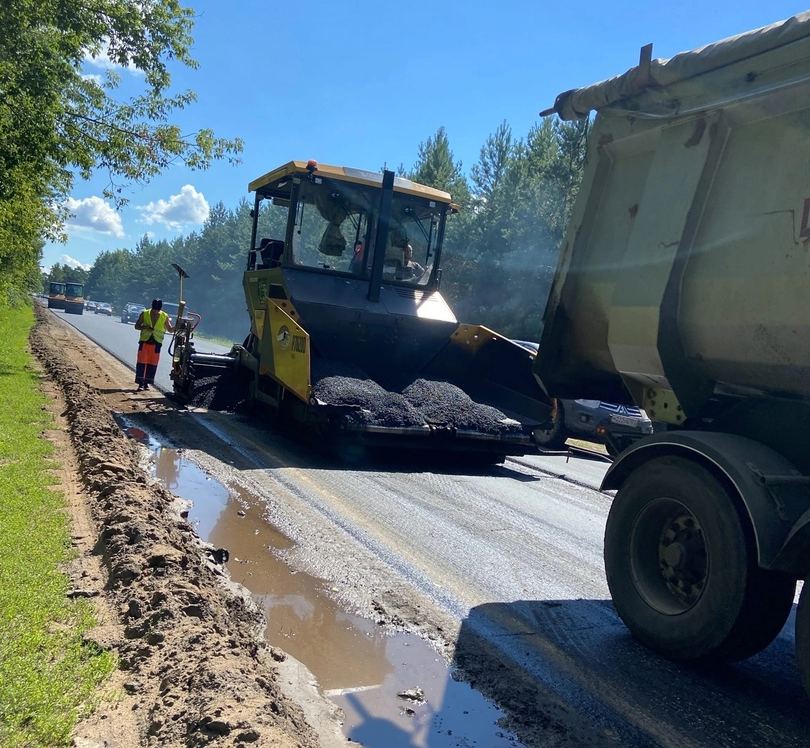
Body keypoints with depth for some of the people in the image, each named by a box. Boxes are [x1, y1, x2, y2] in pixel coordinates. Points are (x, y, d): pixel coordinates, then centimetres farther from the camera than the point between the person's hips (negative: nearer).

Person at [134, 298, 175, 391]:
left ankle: (147, 383, 13)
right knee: (141, 362, -5)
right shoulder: (144, 314, 1)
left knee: (152, 364, 2)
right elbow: (136, 326, 6)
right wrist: (145, 327, -14)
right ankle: (140, 383, -3)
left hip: (156, 343, 1)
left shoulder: (165, 317, 2)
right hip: (144, 341, -1)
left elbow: (170, 329, 9)